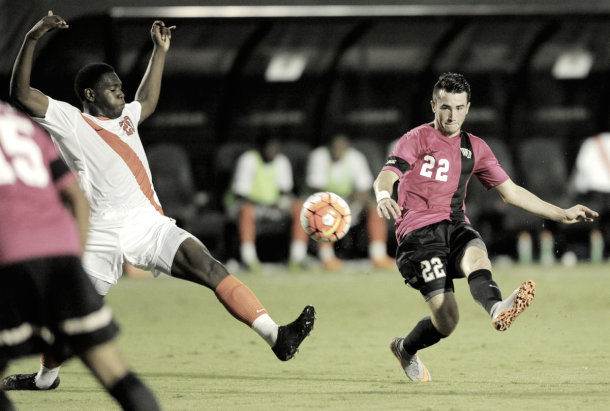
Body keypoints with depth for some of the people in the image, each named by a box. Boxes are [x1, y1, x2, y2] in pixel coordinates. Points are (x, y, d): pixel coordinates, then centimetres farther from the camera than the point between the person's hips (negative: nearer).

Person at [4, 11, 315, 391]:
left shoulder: (125, 118, 22)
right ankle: (46, 376, 32)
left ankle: (276, 336, -26)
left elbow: (148, 102, 45)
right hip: (103, 240, -4)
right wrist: (32, 39, -18)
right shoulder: (70, 122, 2)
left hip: (151, 227, 4)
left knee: (212, 270, -16)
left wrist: (160, 50, 42)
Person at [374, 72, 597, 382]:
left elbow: (510, 191, 24)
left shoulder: (474, 148, 19)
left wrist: (561, 214, 20)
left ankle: (497, 310, -57)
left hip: (455, 226, 3)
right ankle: (405, 348, 3)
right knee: (447, 320, -20)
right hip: (419, 233, -3)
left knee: (476, 255, -36)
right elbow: (386, 176, -12)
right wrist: (384, 197, -37)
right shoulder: (417, 139, 4)